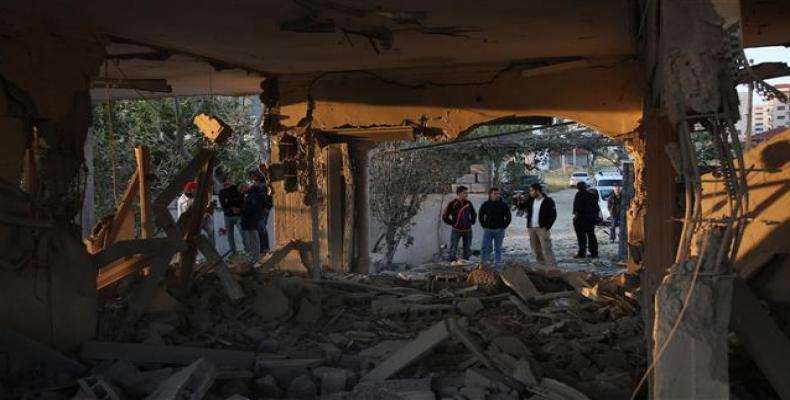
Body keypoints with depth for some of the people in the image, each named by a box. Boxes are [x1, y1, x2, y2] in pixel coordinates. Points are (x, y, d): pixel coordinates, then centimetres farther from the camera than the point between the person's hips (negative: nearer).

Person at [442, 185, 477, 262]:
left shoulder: (468, 203, 5)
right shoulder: (452, 204, -8)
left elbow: (474, 214, 22)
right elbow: (444, 217, -3)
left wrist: (472, 222, 10)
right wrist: (452, 223, -4)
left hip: (467, 230, 4)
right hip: (456, 230, -4)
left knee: (467, 249, 10)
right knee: (453, 249, -3)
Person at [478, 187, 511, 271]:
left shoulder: (503, 205, -2)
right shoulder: (485, 205, 0)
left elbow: (508, 217, 5)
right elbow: (480, 215, 12)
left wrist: (503, 226, -2)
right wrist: (484, 226, 4)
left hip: (499, 230, 0)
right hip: (488, 230, 0)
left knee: (498, 249, 8)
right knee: (485, 248, -2)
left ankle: (498, 266, 15)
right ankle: (482, 265, 3)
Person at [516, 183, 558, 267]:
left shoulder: (548, 201, -8)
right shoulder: (531, 200, 9)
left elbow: (553, 216, -8)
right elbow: (521, 207, 20)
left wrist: (547, 227, -13)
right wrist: (519, 201, -1)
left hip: (542, 228, -6)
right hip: (531, 228, 6)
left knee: (546, 248, -11)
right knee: (536, 248, 12)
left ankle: (552, 267, -10)